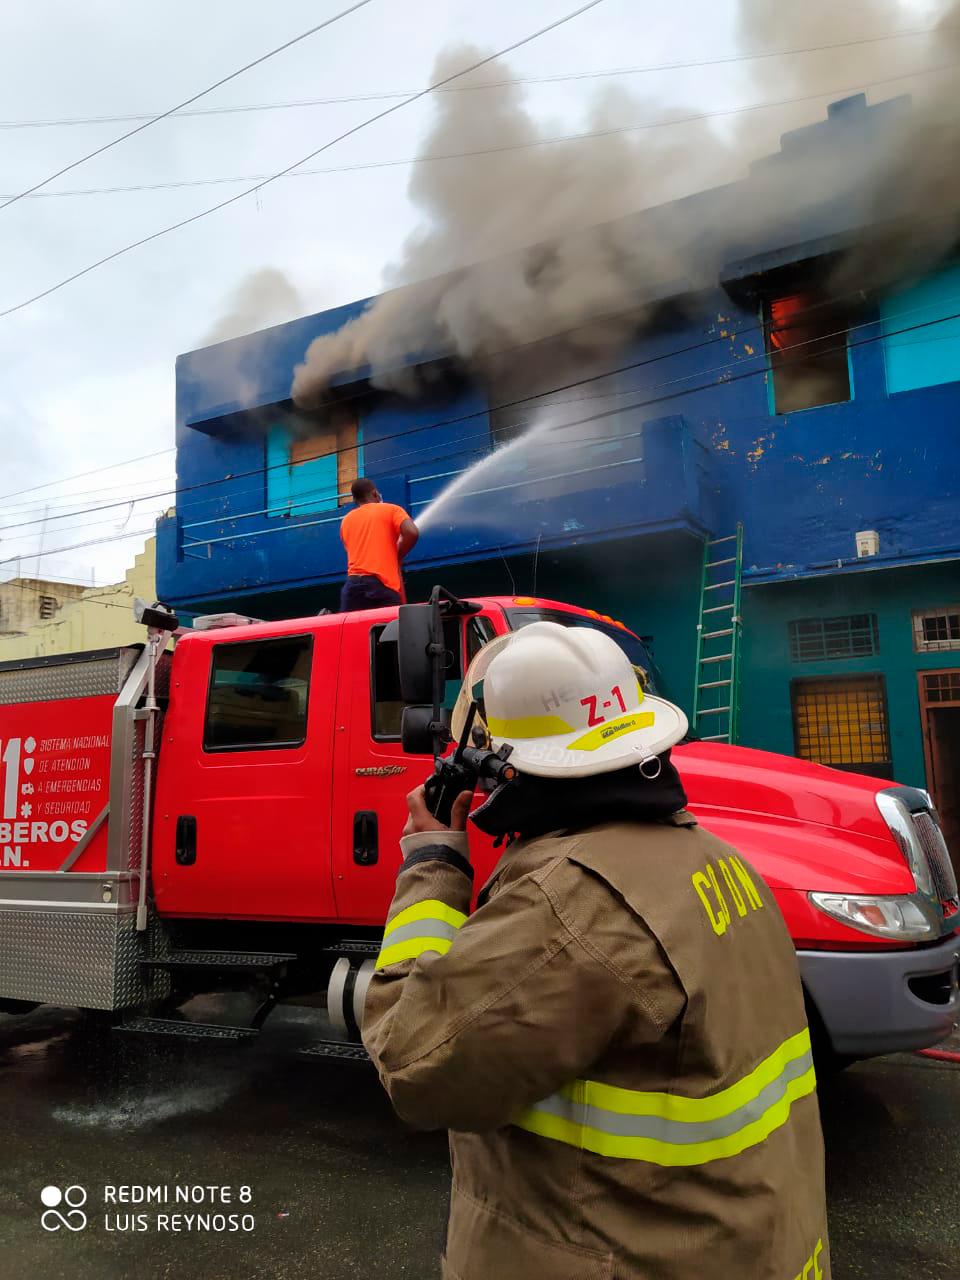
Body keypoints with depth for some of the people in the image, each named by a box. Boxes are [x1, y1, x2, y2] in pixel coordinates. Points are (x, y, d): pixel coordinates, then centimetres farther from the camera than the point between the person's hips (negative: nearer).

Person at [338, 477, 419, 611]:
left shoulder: (346, 520, 22)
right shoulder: (391, 509, 10)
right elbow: (412, 533, -7)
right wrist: (398, 556, 9)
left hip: (353, 584, 4)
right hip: (382, 585, -4)